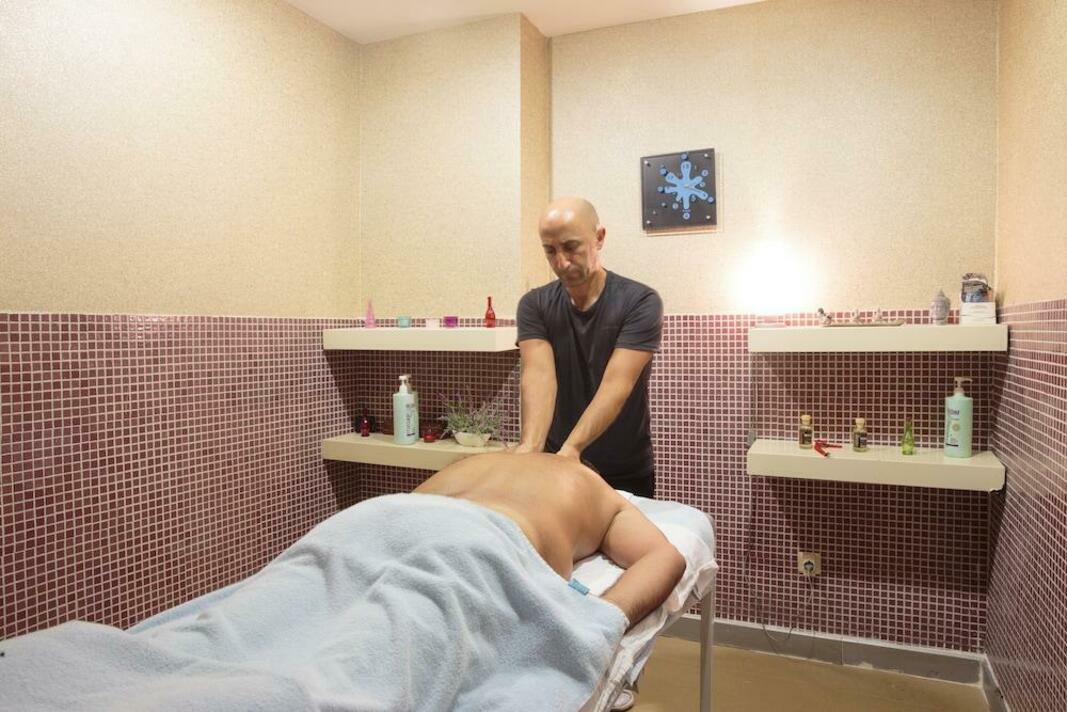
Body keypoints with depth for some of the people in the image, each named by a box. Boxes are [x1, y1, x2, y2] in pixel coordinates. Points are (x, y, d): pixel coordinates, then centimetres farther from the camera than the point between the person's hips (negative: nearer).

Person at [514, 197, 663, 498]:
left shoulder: (641, 302, -13)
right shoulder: (534, 305, -5)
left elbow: (617, 385, -24)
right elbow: (539, 375, -20)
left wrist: (571, 448, -38)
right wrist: (530, 445, -37)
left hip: (626, 475, -1)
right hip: (556, 465, 2)